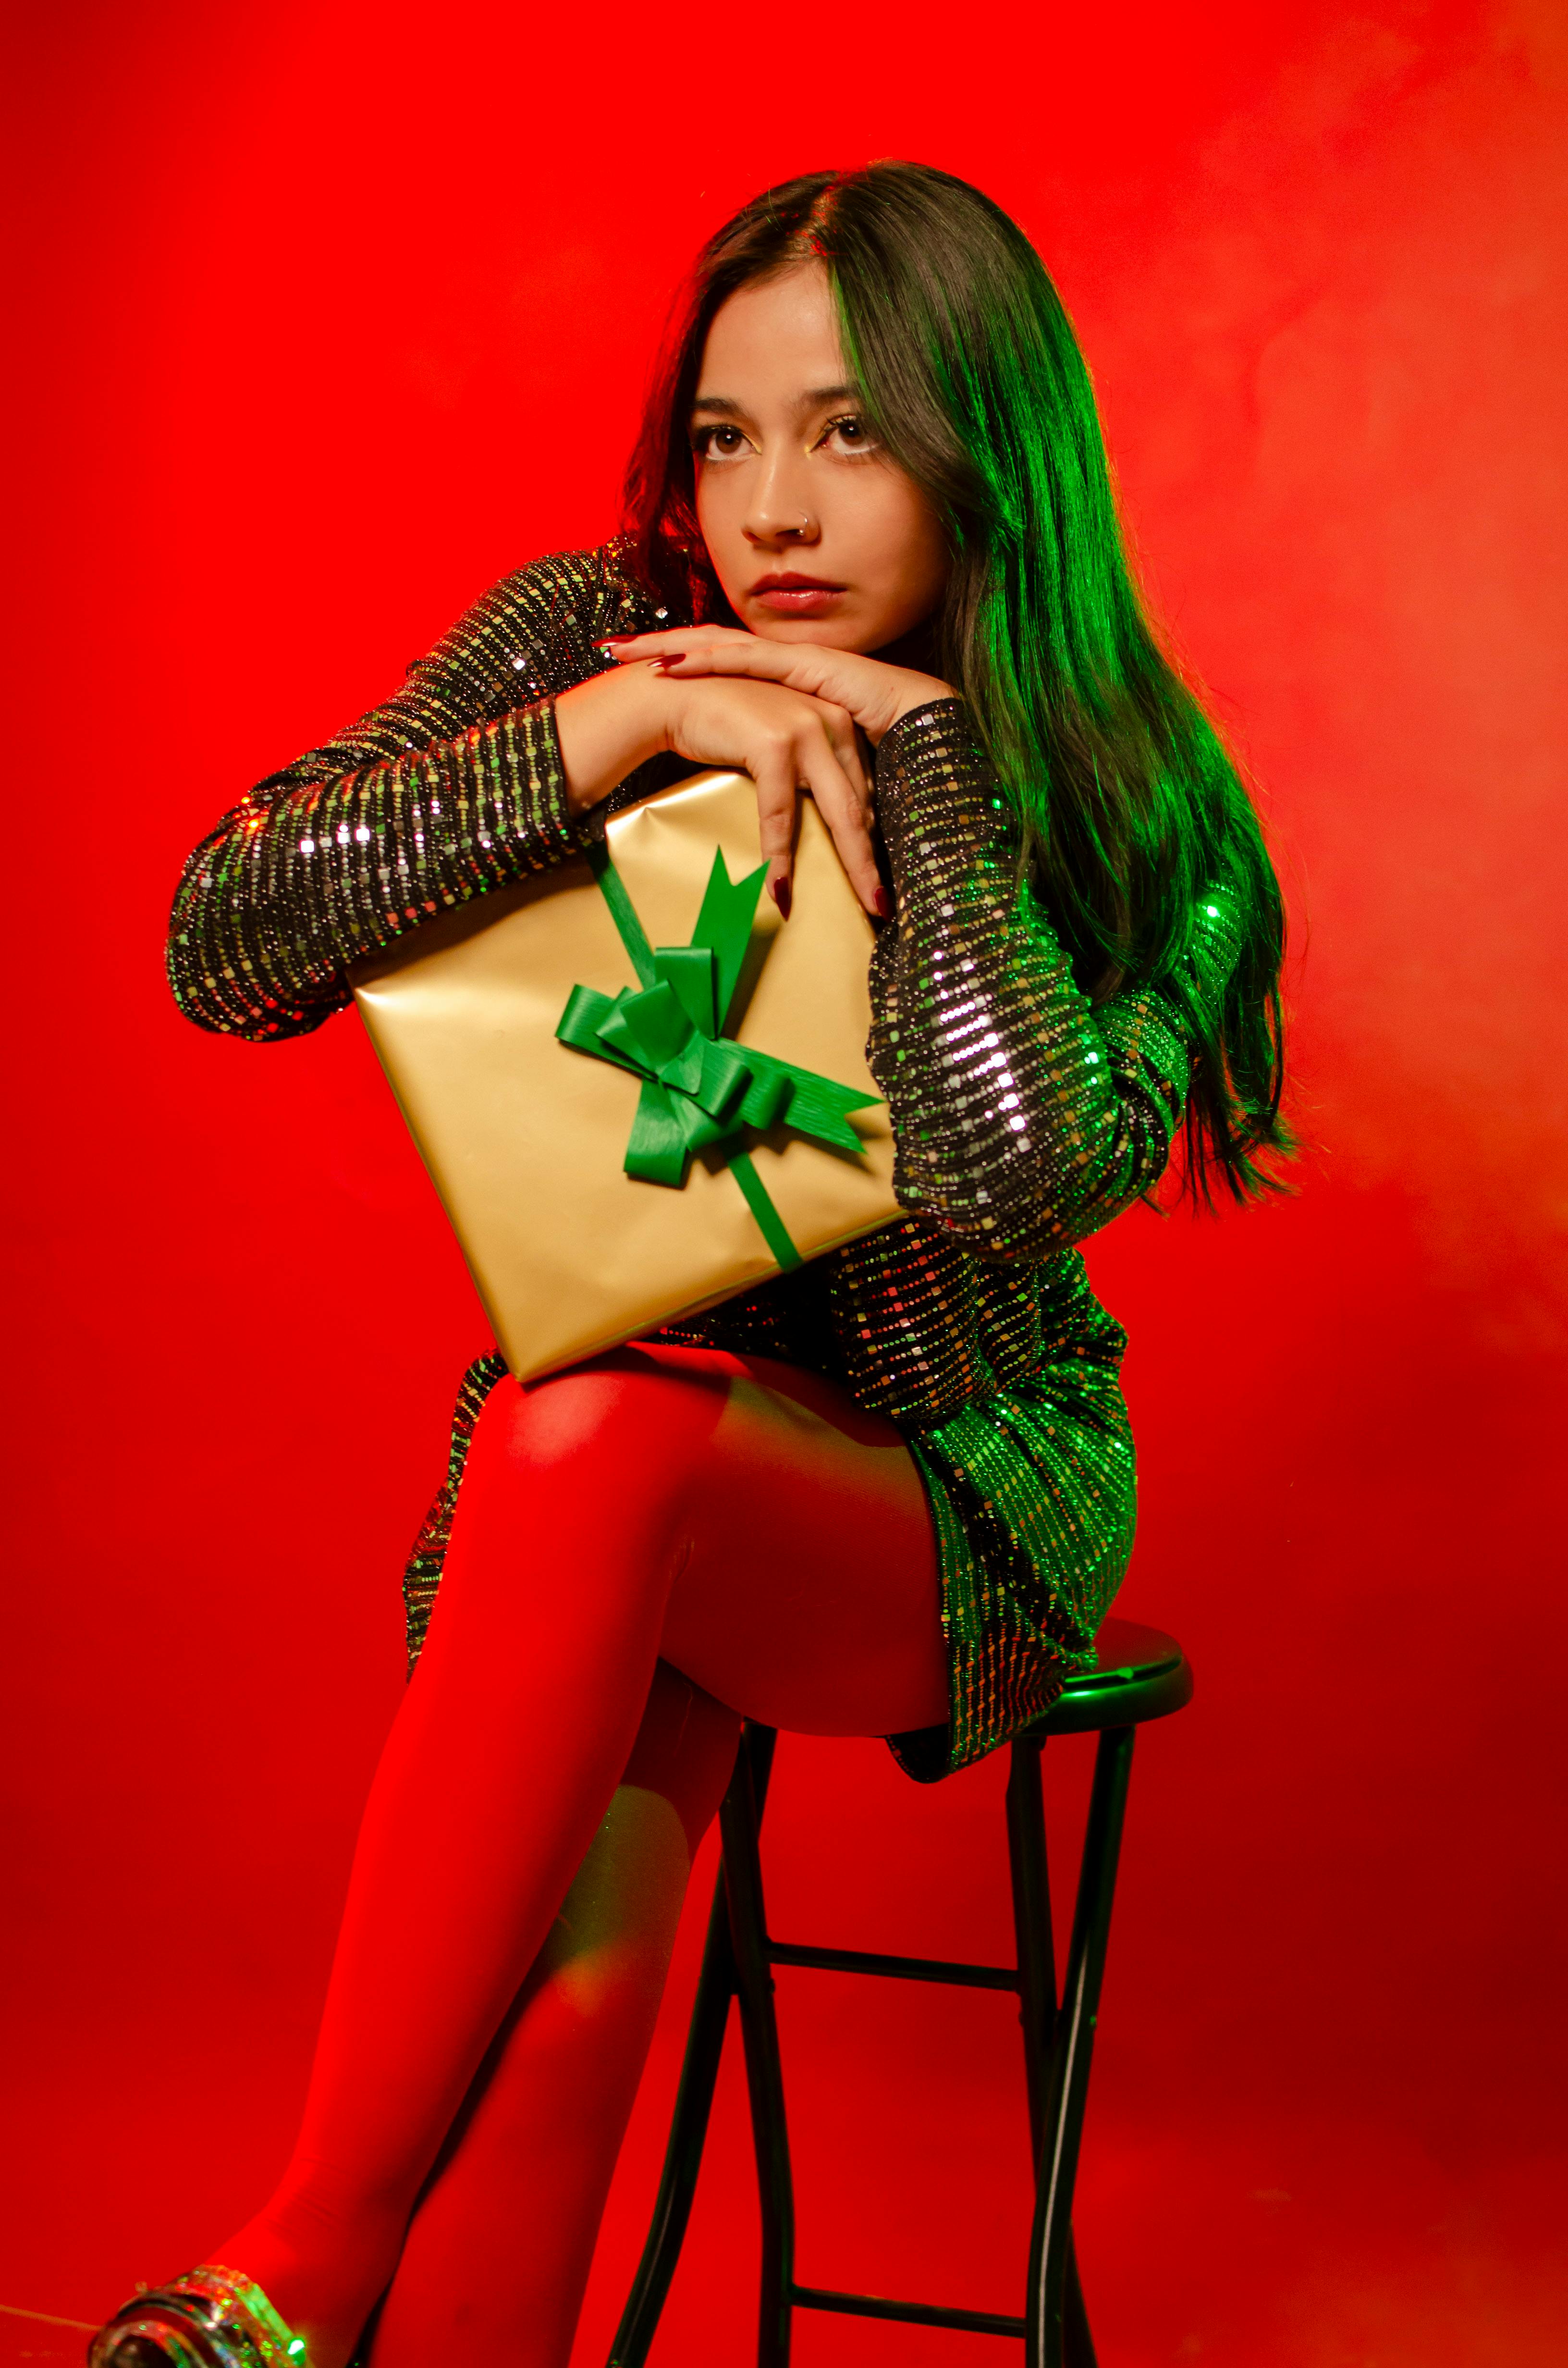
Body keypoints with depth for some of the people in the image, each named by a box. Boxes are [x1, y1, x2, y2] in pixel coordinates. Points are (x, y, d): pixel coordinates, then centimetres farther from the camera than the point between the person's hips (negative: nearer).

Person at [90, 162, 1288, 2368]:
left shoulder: (1127, 805, -8)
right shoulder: (591, 633, -3)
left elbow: (1016, 1173, -28)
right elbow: (224, 940, -16)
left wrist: (914, 731, -20)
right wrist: (640, 721, -23)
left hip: (949, 1499, -2)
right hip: (614, 1509, 2)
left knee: (592, 1440, -35)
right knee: (561, 1992, -29)